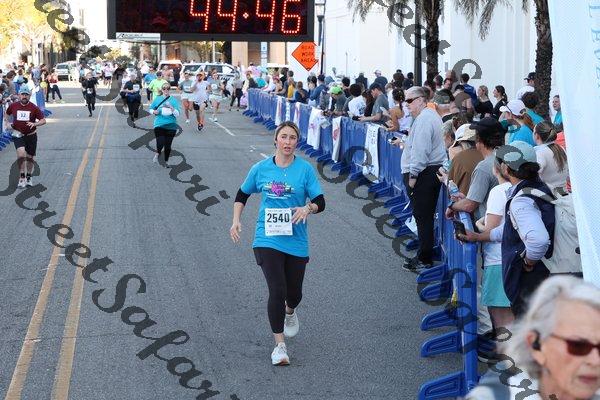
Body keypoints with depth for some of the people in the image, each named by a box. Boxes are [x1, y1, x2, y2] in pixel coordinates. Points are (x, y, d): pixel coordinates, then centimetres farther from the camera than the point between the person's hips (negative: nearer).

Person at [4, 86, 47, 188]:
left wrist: (34, 124, -25)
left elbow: (43, 120, -6)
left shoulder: (34, 108, -7)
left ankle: (28, 178, 30)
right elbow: (7, 115, 19)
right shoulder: (13, 106, -2)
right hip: (18, 135, -1)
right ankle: (22, 177, -15)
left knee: (30, 157, 11)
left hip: (31, 135, 1)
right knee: (21, 154, -22)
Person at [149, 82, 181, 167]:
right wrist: (154, 112, -4)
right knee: (160, 144, -15)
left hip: (171, 126, 0)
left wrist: (172, 108, -23)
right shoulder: (157, 99, 4)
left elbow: (177, 114, -6)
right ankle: (157, 154, 17)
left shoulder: (173, 100, 0)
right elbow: (151, 109, 17)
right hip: (159, 125, 0)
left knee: (168, 145, 7)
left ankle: (166, 162, 27)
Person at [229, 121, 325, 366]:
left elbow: (320, 202, -5)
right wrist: (236, 221, 4)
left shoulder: (305, 169, -3)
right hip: (268, 239, -1)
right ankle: (279, 344, -3)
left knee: (294, 293, 11)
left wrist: (308, 208, -27)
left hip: (296, 242, 1)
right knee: (277, 291, -14)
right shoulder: (260, 169, 1)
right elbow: (242, 195, 15)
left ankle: (290, 313, 50)